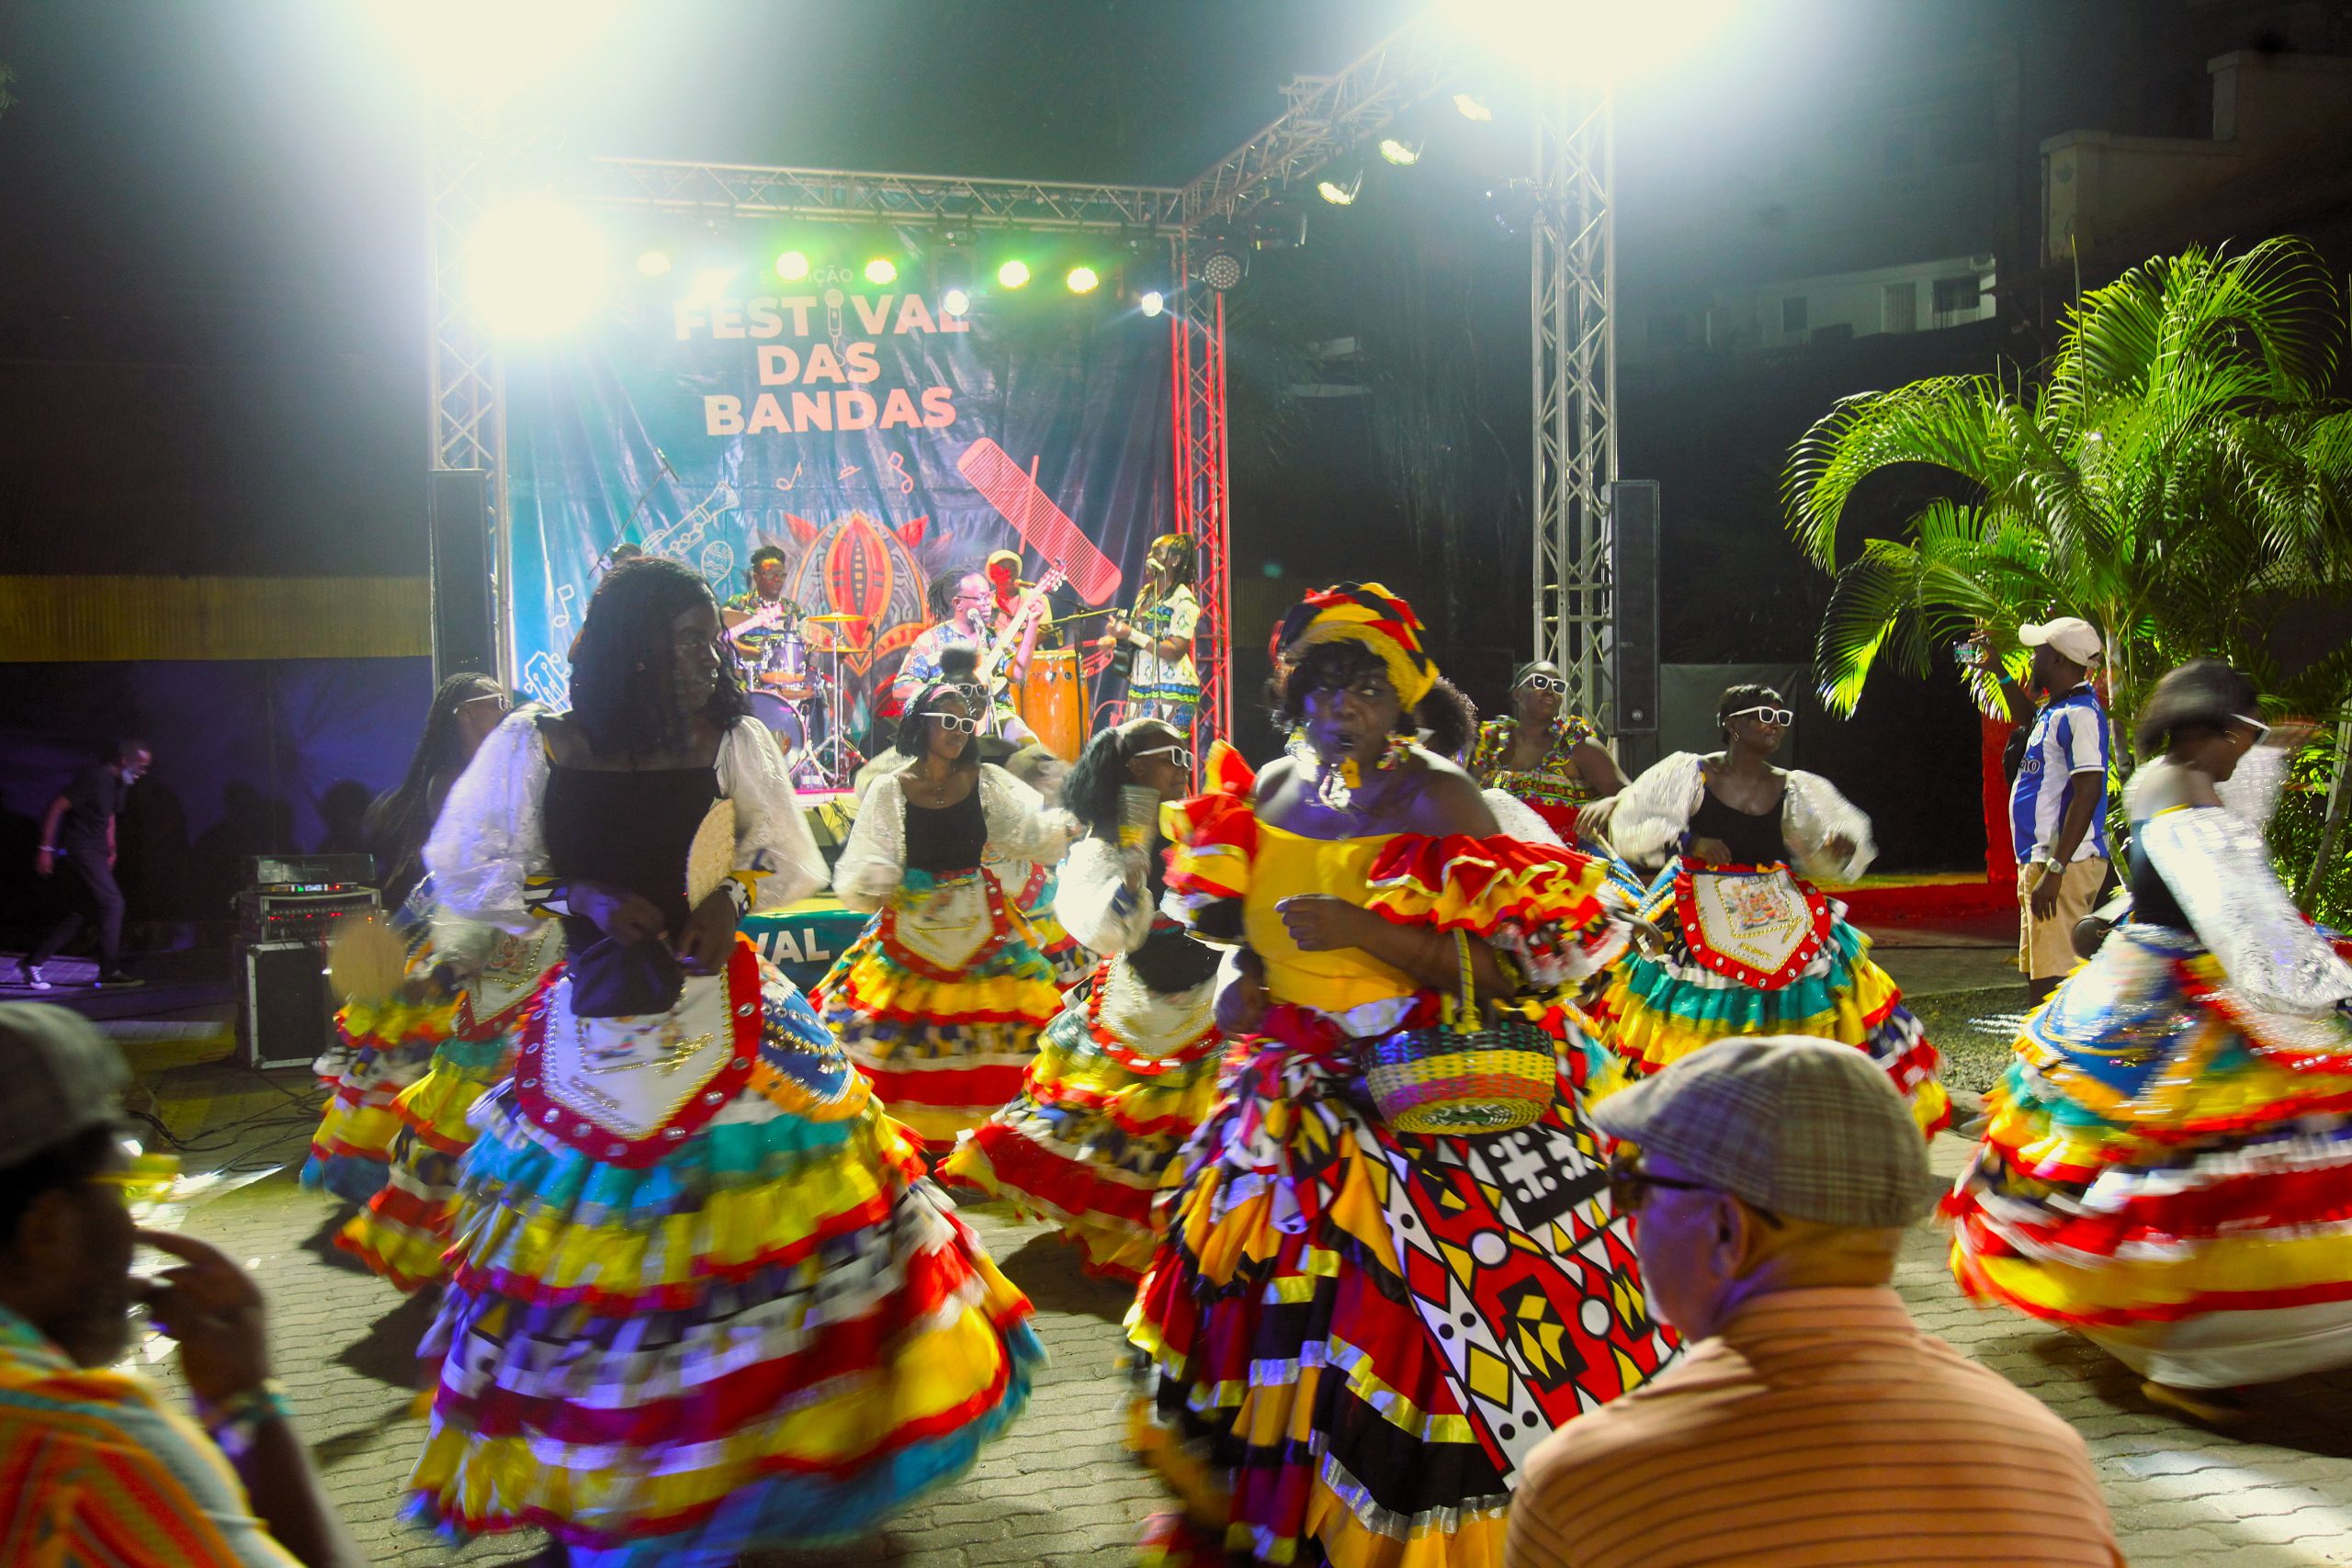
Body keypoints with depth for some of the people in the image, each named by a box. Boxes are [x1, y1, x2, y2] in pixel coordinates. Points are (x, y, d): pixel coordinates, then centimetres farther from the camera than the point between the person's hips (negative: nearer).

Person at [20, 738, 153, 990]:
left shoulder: (118, 784, 12)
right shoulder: (95, 777, -16)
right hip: (81, 848, -10)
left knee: (78, 912, 9)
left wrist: (110, 850, 22)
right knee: (112, 902, -13)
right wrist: (46, 848, -17)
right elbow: (58, 807, -16)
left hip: (94, 853, 10)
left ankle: (31, 963, 15)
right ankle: (110, 971, -9)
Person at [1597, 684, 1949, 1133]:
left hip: (1780, 920, 3)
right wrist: (1687, 842, -12)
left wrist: (1843, 847, -10)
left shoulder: (1795, 790, 7)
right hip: (1698, 922, -3)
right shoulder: (1688, 773, -1)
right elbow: (1625, 826, 1)